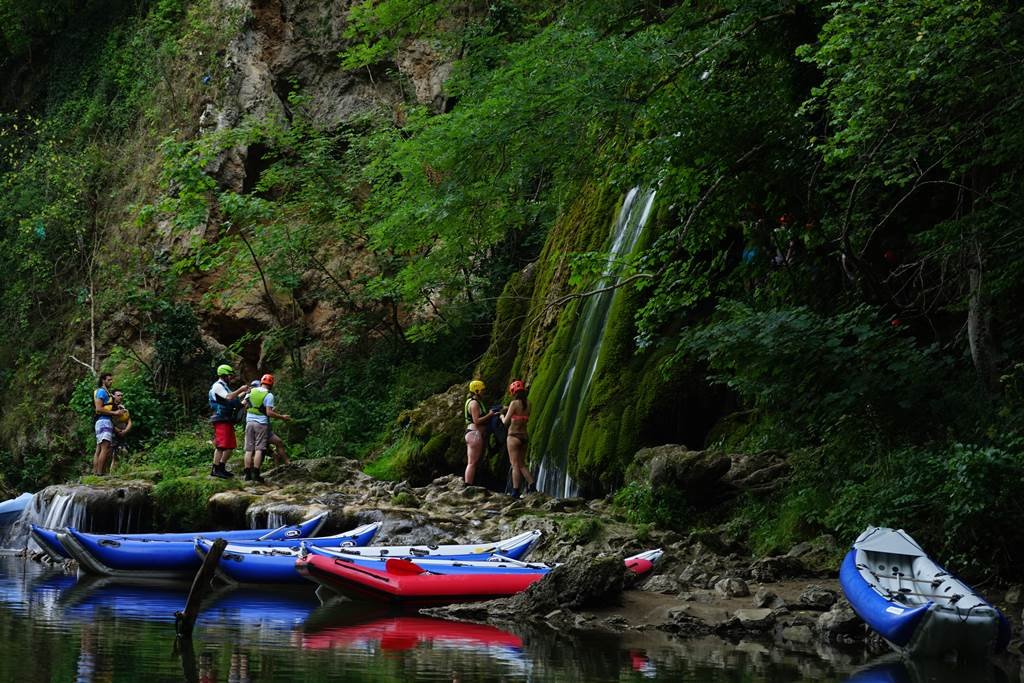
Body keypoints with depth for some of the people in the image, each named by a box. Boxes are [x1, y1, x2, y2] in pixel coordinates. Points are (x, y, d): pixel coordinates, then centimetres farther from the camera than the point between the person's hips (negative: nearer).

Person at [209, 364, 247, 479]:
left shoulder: (224, 386, 23)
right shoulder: (217, 386, -9)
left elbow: (232, 399, 25)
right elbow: (228, 397, -22)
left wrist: (243, 393, 17)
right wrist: (240, 390, -13)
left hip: (228, 420, 10)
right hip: (221, 420, -10)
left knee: (231, 446, 9)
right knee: (221, 446, -13)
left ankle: (222, 468, 15)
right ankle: (215, 470, -12)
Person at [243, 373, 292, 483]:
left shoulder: (252, 391, 6)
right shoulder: (269, 395, -9)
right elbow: (269, 412, -15)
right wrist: (282, 417, -7)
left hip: (249, 422, 5)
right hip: (262, 423, -5)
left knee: (249, 449, 6)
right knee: (259, 449, -4)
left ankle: (248, 474, 4)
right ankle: (255, 474, -10)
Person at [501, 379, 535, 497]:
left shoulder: (514, 403, -13)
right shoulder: (528, 404, 5)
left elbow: (506, 422, -10)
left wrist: (502, 417, 13)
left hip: (514, 436, -6)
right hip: (524, 436, 6)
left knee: (515, 465, -3)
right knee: (522, 464, 15)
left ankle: (515, 492, -4)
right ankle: (532, 485, 0)